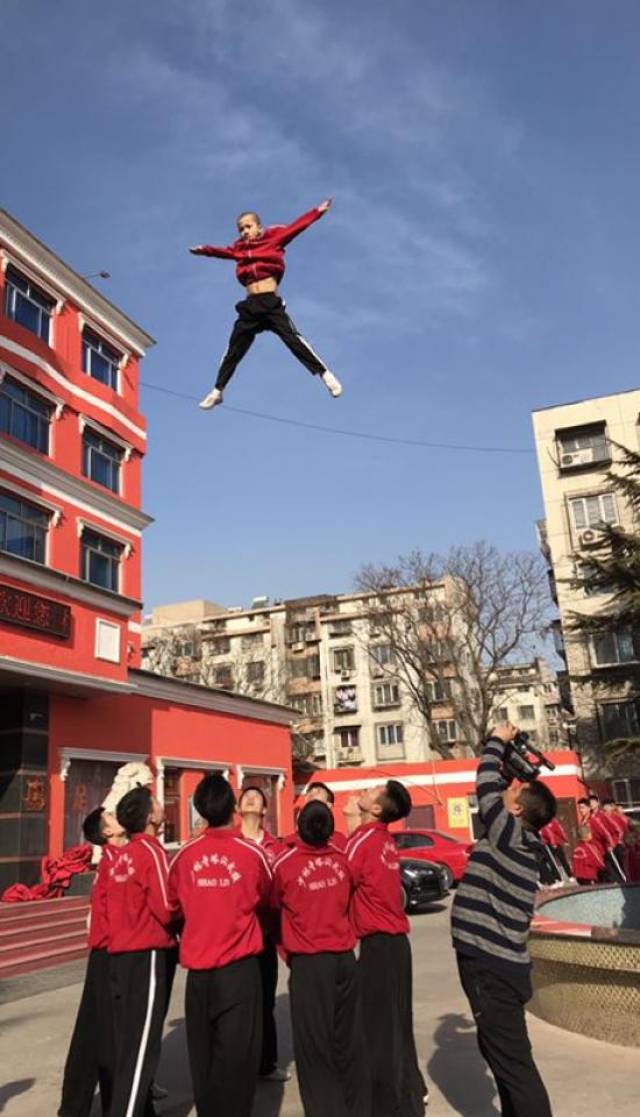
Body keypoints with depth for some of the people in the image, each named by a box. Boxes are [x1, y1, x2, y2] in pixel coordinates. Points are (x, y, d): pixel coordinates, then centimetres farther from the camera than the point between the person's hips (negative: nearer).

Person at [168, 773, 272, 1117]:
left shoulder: (184, 855, -6)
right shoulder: (252, 853, -10)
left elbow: (174, 905, 10)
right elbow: (267, 899, 9)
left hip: (198, 968, 3)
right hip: (240, 968, -3)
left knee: (203, 1052, 17)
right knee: (237, 1053, 7)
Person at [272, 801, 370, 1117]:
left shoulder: (285, 863, -14)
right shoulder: (341, 857, -4)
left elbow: (274, 904, 4)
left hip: (308, 962, -4)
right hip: (345, 957, 4)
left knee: (314, 1045, 8)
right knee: (348, 1040, 16)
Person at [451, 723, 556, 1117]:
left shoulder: (512, 835, -16)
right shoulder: (520, 840, 7)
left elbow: (486, 786, -14)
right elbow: (496, 791, 19)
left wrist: (498, 742, -1)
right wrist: (507, 766, 14)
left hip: (492, 966, -10)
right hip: (497, 961, 10)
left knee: (513, 1062, -4)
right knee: (504, 1055, 22)